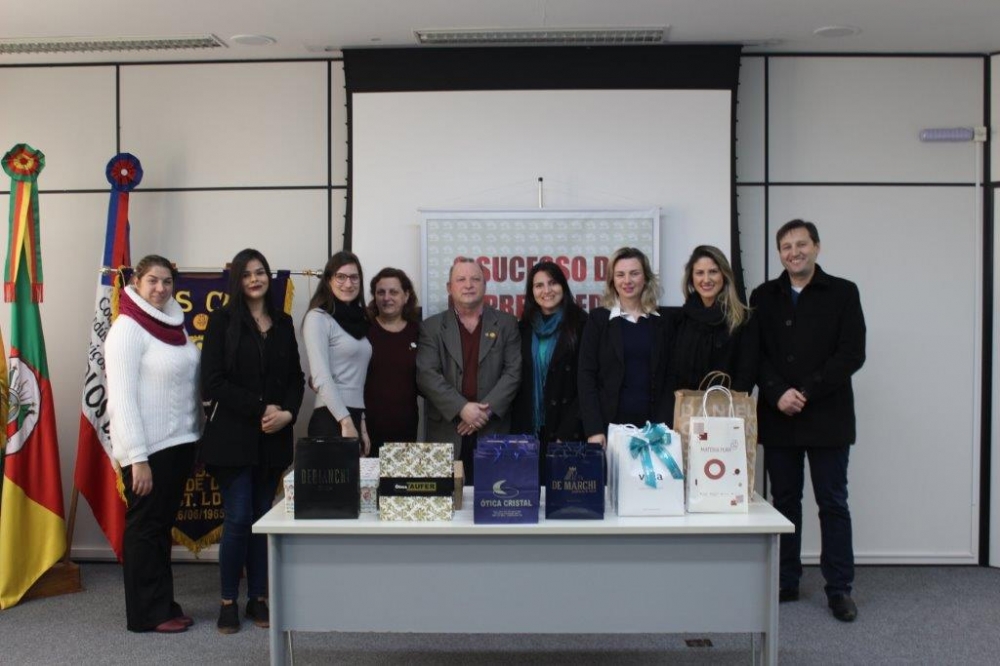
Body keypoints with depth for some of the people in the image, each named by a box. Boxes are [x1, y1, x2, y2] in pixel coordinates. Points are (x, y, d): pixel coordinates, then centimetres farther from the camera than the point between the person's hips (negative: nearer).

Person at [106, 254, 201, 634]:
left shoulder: (173, 325, 10)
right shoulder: (127, 329, -12)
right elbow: (121, 398, -16)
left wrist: (197, 438, 12)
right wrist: (138, 457, -20)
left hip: (178, 443, 7)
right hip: (148, 448, -7)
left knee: (163, 526, 14)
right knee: (145, 528, 3)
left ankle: (163, 606, 25)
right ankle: (147, 614, 14)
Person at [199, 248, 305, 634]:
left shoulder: (283, 322, 11)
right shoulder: (222, 320, -1)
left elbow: (296, 377, 11)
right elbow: (213, 381, -8)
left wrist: (287, 413, -8)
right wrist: (260, 409, -13)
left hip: (273, 437, 4)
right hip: (232, 434, -4)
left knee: (263, 517, 8)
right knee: (238, 518, -5)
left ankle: (258, 599, 17)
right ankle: (228, 602, 10)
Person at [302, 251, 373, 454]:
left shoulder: (359, 320, 14)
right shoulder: (318, 318, -6)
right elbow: (321, 378, -15)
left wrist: (361, 423, 12)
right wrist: (346, 423, -19)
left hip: (354, 418, 7)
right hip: (332, 420, -7)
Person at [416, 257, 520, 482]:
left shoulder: (506, 324, 9)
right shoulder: (432, 327, 7)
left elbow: (514, 372, 0)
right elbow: (426, 375, -4)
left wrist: (486, 409, -12)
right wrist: (461, 408, -15)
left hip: (493, 429, 1)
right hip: (446, 430, 0)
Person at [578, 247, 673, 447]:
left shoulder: (662, 319, 8)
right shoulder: (598, 318, 3)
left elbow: (669, 375, 6)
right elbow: (586, 375, -3)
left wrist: (665, 423, -6)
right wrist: (594, 429, -12)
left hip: (653, 423, 2)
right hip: (611, 422, -1)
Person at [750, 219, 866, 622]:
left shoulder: (843, 293, 1)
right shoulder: (764, 297, 8)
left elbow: (852, 354, -7)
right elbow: (755, 353, 2)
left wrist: (806, 392, -14)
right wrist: (778, 393, -14)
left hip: (827, 417, -2)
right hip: (778, 418, 3)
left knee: (833, 503, 4)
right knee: (784, 501, 10)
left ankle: (839, 588, 13)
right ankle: (785, 582, 20)